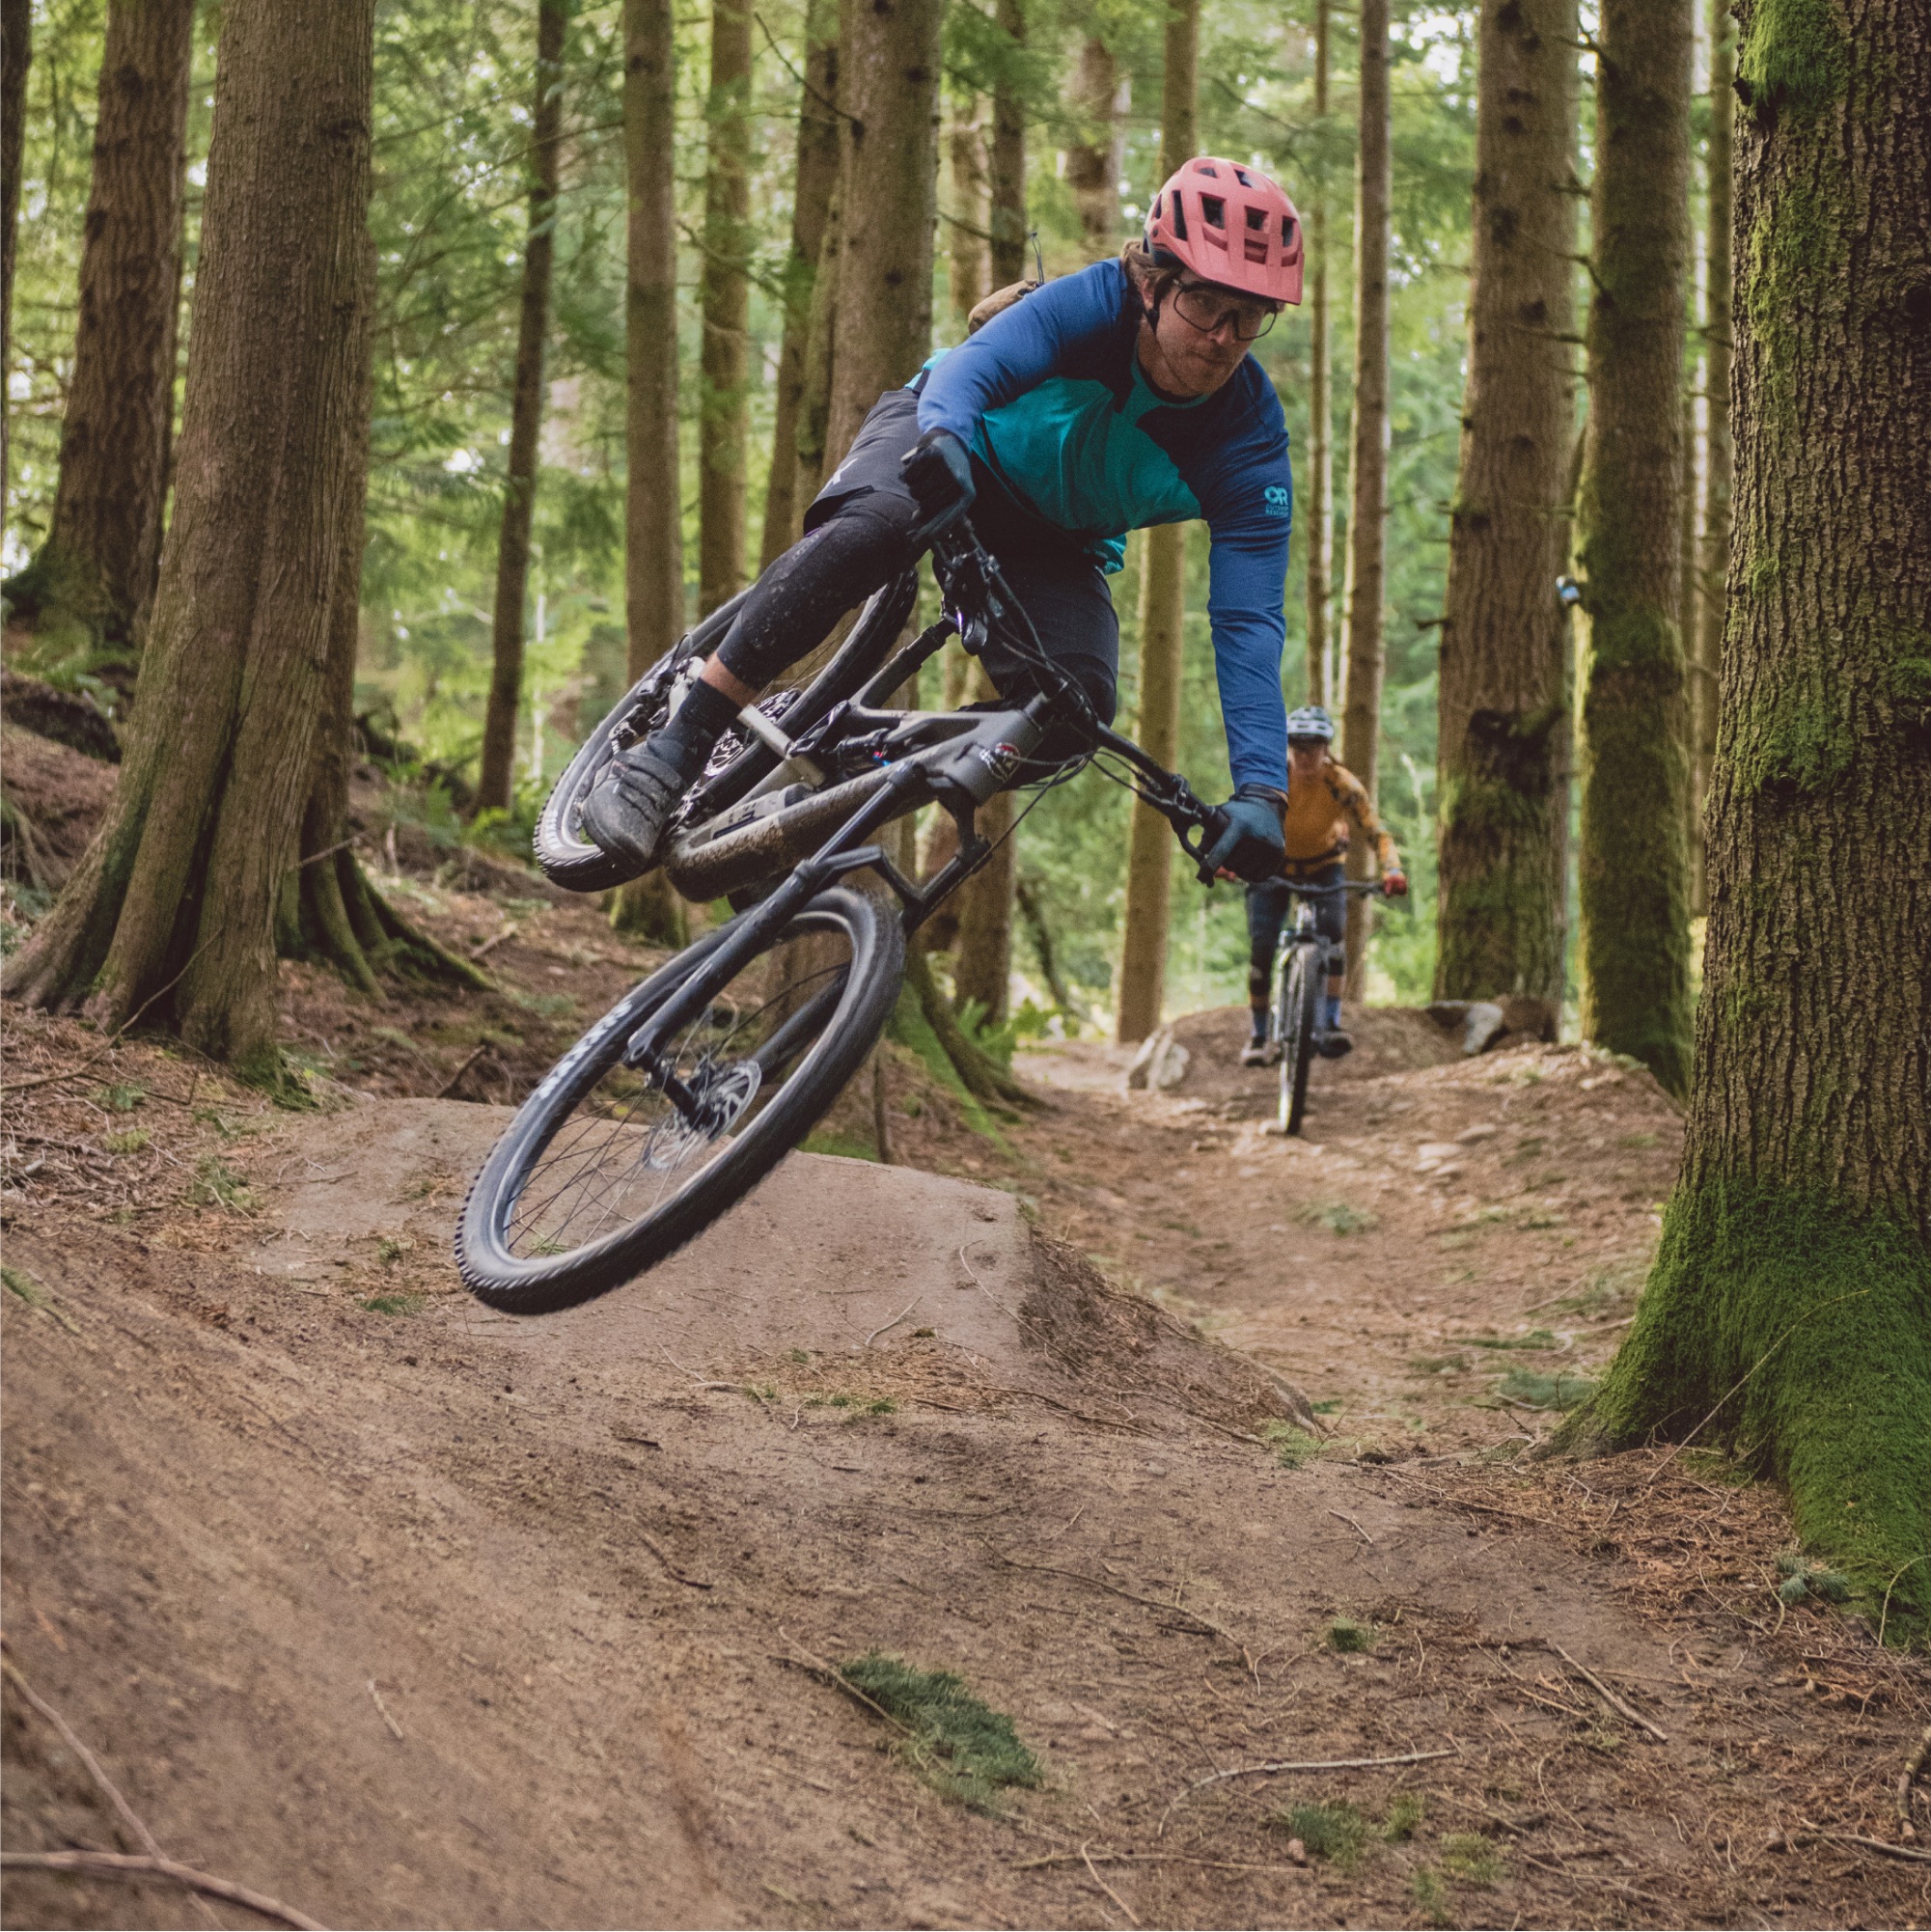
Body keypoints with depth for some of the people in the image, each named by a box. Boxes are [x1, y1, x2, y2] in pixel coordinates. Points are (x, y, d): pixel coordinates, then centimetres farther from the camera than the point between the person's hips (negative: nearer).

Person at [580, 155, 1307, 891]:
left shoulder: (1250, 438, -24)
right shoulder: (1091, 305, -28)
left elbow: (1248, 618, -29)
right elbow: (973, 366, -44)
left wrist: (1261, 790, -41)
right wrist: (945, 437, -69)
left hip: (1051, 546, 3)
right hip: (947, 448, -3)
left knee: (1078, 702, -27)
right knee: (868, 528, -37)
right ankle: (670, 754, -34)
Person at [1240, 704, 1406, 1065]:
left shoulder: (1343, 784, -25)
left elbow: (1375, 831, -29)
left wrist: (1392, 870, -48)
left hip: (1324, 866, 0)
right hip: (1275, 865, 1)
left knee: (1332, 931, -27)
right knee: (1261, 948, -11)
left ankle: (1330, 1025, -25)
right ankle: (1259, 1036, 4)